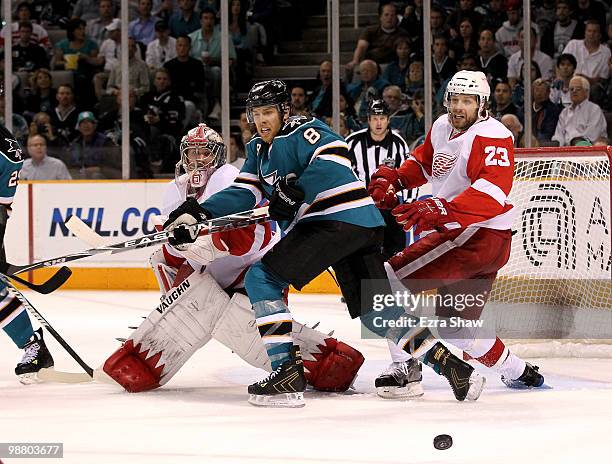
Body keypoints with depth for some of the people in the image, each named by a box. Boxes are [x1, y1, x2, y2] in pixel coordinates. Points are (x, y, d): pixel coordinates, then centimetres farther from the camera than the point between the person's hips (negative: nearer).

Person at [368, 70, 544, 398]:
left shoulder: (492, 137, -17)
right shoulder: (442, 127, 11)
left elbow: (491, 194, -32)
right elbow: (424, 161, 29)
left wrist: (442, 210, -43)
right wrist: (395, 179, 9)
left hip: (479, 235, -10)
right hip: (455, 231, 10)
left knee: (392, 278, -14)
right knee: (454, 323, 15)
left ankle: (404, 363, -12)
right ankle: (516, 371, 25)